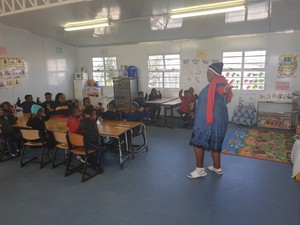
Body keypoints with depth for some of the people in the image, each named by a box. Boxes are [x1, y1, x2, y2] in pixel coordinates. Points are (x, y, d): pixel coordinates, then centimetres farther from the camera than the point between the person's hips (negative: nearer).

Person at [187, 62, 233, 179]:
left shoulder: (218, 83, -16)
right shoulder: (214, 83, 14)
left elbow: (222, 89, -43)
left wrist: (226, 90, -66)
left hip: (209, 119, -10)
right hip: (213, 119, 10)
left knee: (197, 143, -4)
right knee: (214, 143, 18)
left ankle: (200, 169, 6)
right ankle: (217, 167, 30)